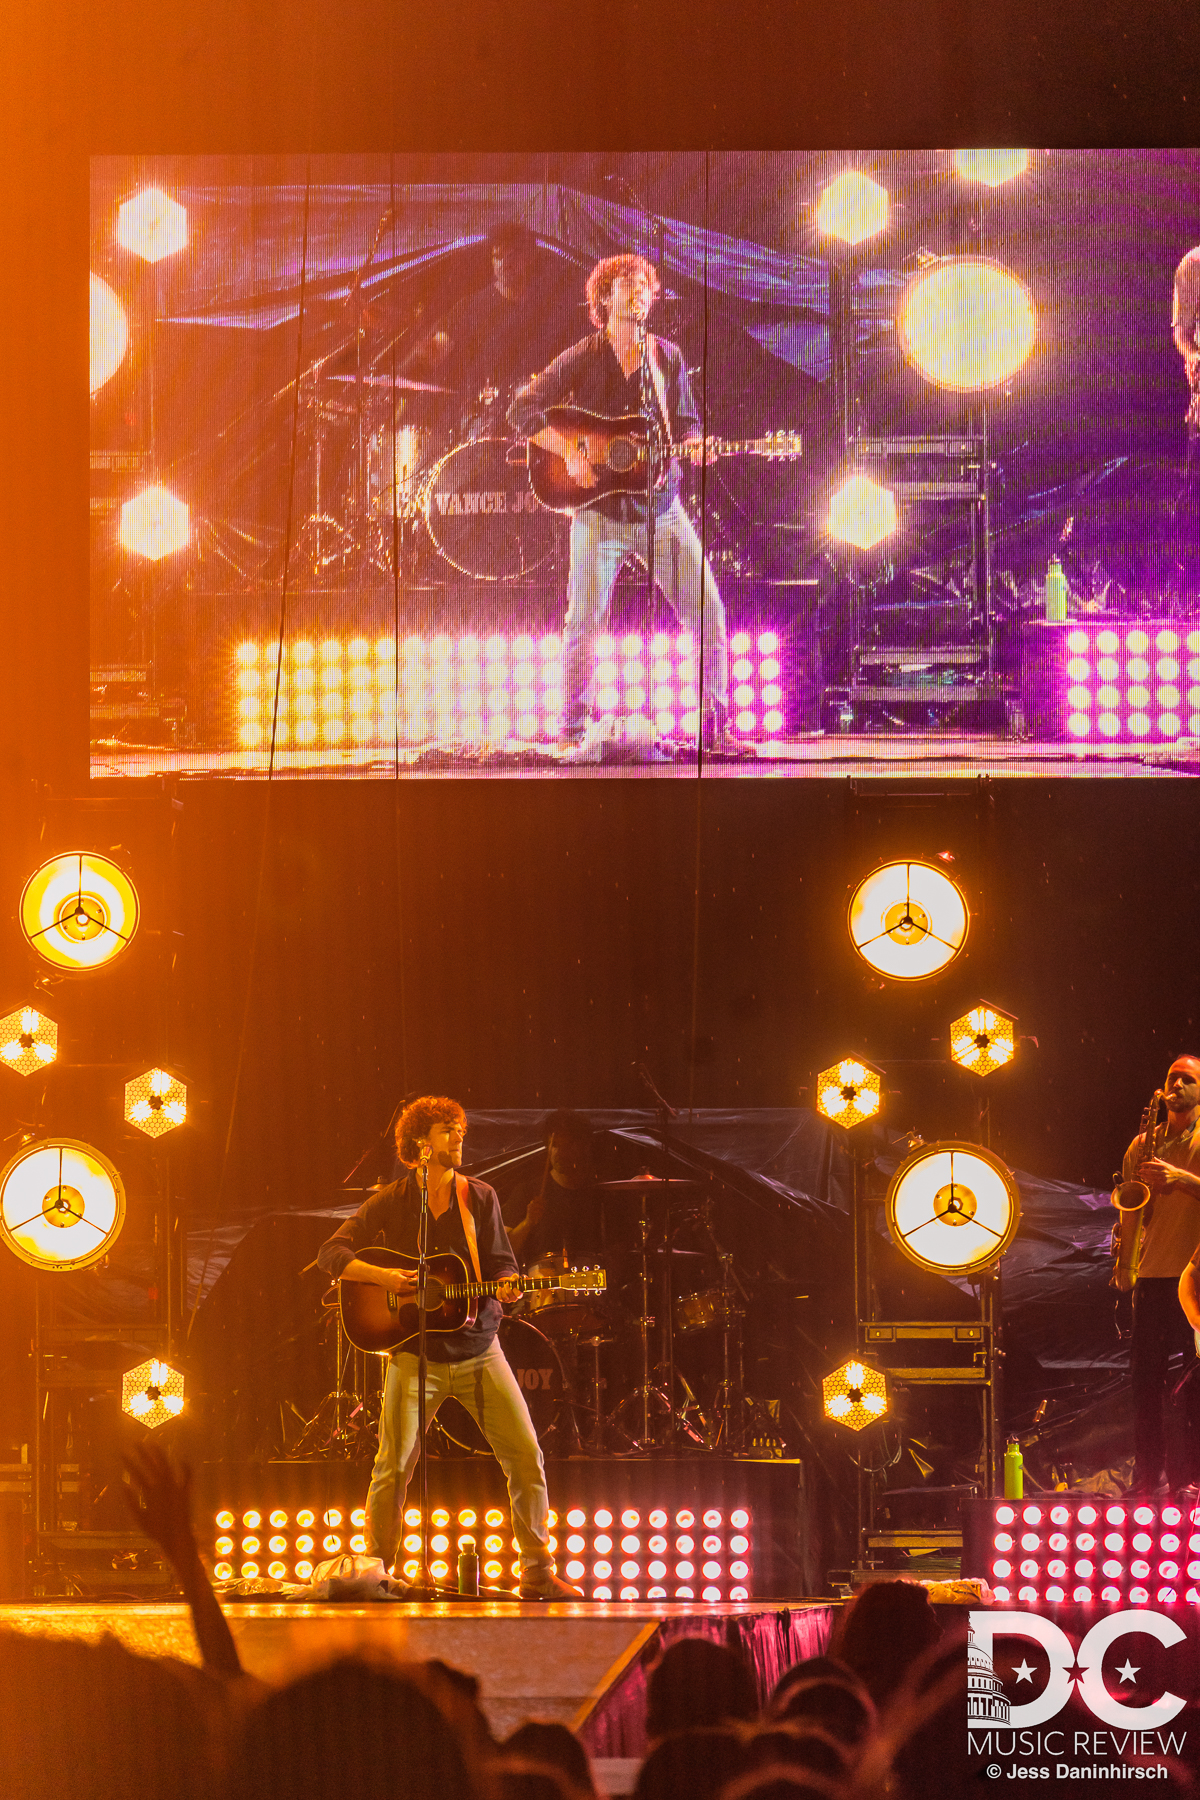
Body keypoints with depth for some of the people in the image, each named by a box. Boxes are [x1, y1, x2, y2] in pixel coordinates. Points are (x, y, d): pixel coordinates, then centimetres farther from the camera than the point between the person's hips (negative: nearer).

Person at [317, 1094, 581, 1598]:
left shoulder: (480, 1199, 6)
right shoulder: (391, 1202, -1)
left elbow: (502, 1267, 7)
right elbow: (331, 1253, -4)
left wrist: (507, 1286, -16)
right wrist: (382, 1277, -19)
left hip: (478, 1350, 2)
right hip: (416, 1353, -2)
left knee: (527, 1457, -4)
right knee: (393, 1467, -8)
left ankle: (538, 1575, 5)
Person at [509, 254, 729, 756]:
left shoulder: (667, 357, 8)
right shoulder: (581, 359, -2)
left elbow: (686, 426, 13)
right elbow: (522, 411, -5)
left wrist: (693, 446, -10)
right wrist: (570, 451, -17)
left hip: (662, 508, 3)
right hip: (601, 510, -3)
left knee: (708, 614, -3)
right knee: (584, 622, -10)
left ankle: (716, 727, 7)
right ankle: (571, 733, 3)